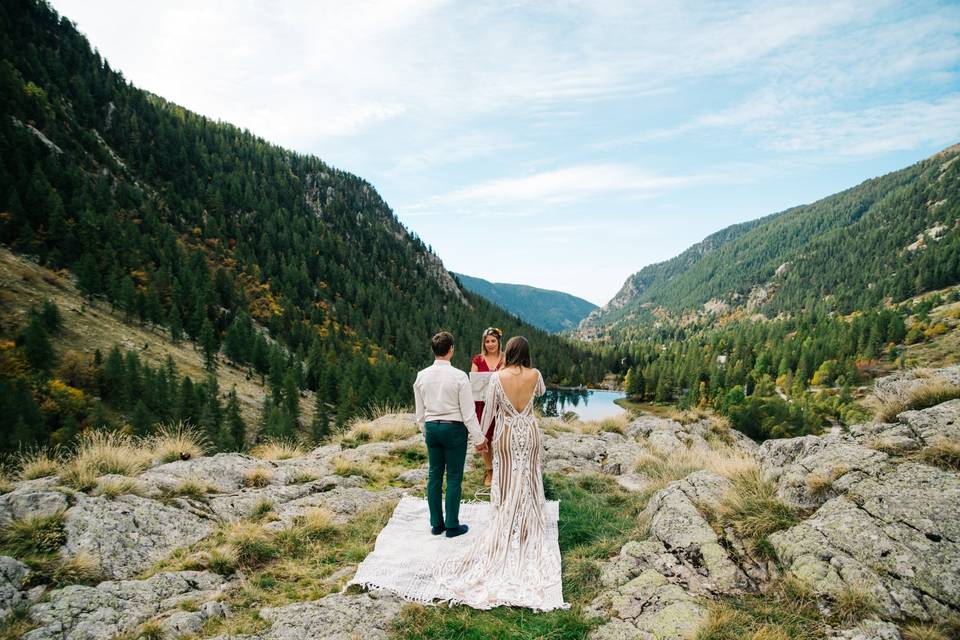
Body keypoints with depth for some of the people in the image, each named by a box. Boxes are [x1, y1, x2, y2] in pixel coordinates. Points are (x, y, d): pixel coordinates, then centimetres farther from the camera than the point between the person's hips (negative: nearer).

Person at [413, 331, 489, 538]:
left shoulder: (421, 376, -1)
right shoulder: (459, 376, -15)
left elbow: (420, 412, 8)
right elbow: (468, 412, -12)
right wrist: (479, 438, -4)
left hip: (431, 428, 5)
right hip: (454, 428, -5)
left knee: (434, 475, 13)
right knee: (454, 478, 5)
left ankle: (436, 524, 23)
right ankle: (452, 526, 14)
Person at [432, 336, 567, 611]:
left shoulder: (497, 377, -14)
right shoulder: (535, 375, -9)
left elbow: (488, 409, -8)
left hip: (506, 435, -1)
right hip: (529, 434, 1)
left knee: (507, 485, 10)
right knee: (528, 484, 14)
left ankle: (504, 532, 20)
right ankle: (529, 529, 24)